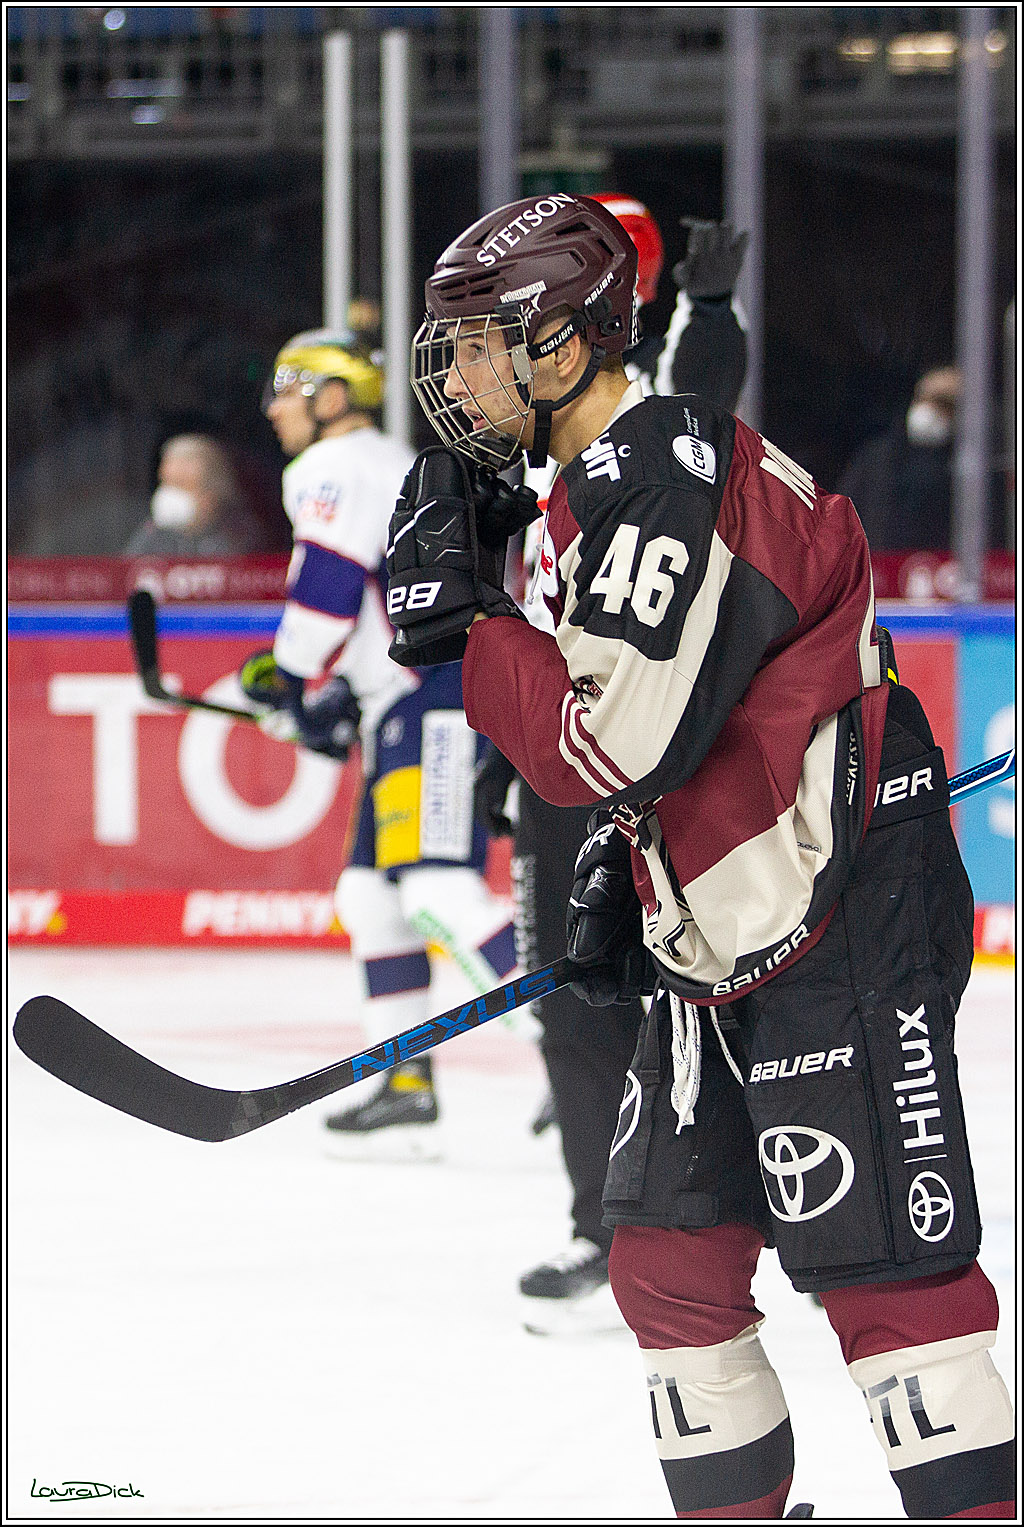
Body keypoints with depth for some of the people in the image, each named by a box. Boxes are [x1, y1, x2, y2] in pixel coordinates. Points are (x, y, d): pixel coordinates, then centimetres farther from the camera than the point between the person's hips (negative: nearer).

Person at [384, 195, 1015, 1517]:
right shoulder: (601, 487, 15)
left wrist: (460, 621, -15)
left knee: (882, 1277, -11)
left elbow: (620, 747, -24)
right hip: (722, 941, 11)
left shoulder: (659, 473, -18)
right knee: (670, 1266, 12)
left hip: (845, 925, -11)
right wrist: (617, 879, 16)